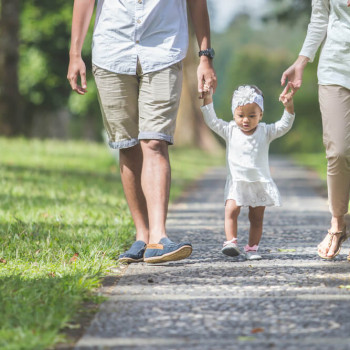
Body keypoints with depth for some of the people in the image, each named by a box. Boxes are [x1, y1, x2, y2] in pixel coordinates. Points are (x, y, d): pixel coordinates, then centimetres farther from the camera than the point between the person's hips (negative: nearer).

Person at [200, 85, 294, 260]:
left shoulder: (265, 131, 1)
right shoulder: (230, 130, 2)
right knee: (231, 210, -18)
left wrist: (289, 106, -20)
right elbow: (212, 121, -3)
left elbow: (284, 125, -6)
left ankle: (252, 247, 9)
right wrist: (208, 99, -13)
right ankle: (231, 242, -19)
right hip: (236, 181, -1)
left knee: (257, 217, 3)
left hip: (260, 182, 1)